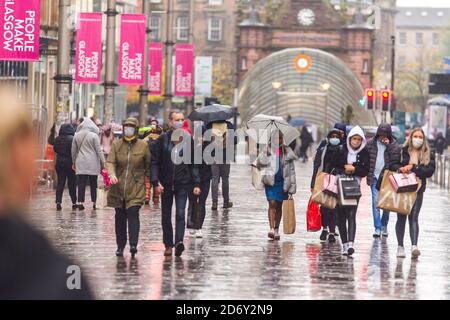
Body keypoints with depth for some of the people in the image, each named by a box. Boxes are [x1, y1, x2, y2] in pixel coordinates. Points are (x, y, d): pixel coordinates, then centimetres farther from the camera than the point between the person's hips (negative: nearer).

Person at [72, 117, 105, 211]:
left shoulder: (77, 136, 5)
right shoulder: (94, 135, -6)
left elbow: (73, 150, 12)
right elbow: (98, 150, -5)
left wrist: (74, 162, 23)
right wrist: (103, 162, 1)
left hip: (81, 163, 2)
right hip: (93, 164, -2)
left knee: (81, 184, 1)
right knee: (93, 184, 5)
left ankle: (80, 203, -5)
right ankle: (94, 203, 5)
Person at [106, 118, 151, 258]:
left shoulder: (143, 146, 1)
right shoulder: (116, 144, 4)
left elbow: (148, 166, 7)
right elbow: (110, 162, -3)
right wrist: (112, 174, -23)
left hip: (136, 187, -2)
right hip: (118, 187, 2)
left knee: (133, 213, -16)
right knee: (120, 216, 8)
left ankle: (133, 245, -22)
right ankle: (120, 246, 18)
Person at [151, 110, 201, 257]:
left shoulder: (188, 140, 3)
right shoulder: (163, 139, -1)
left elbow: (194, 164, 7)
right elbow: (155, 162, -1)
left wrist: (196, 183, 2)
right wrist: (156, 182, -10)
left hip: (183, 184, -1)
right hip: (166, 184, 1)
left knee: (180, 213, -13)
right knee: (166, 216, 7)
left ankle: (179, 241, -23)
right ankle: (168, 245, 16)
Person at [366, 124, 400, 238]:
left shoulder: (393, 145, 1)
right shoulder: (371, 144, 4)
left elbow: (396, 159, -11)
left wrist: (389, 146, -18)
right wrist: (368, 173, 1)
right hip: (374, 177, 0)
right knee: (375, 202, -7)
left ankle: (384, 226, 21)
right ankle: (377, 228, -7)